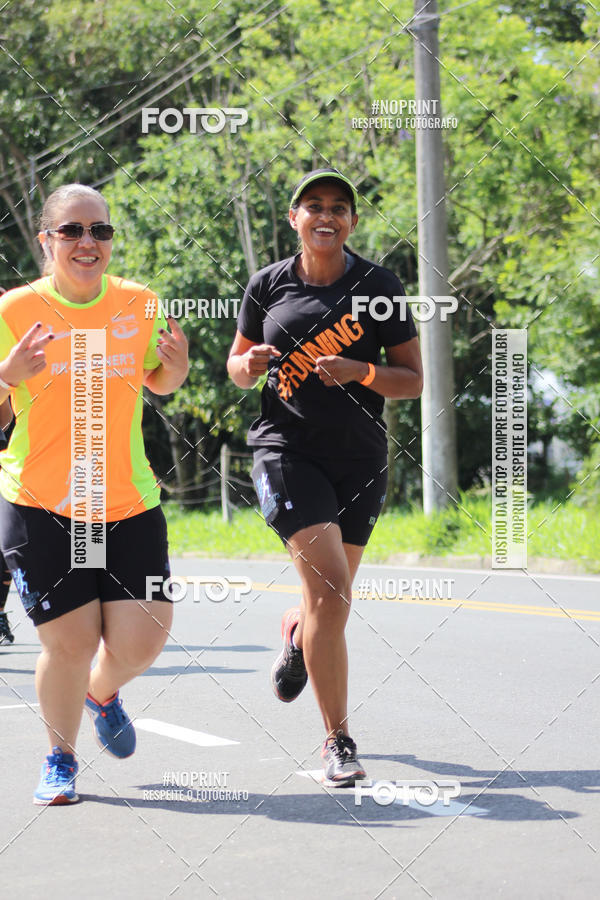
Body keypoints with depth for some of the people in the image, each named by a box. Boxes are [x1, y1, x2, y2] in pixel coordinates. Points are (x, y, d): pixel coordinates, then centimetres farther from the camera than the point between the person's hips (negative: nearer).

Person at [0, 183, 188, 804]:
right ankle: (60, 757, 22)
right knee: (69, 642, -6)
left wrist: (176, 367, -4)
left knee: (139, 640, -5)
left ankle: (103, 692, 33)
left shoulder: (138, 304, 3)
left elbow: (157, 382, 19)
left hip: (130, 502, 3)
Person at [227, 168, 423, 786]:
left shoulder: (379, 287, 0)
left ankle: (296, 638, 52)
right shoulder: (267, 286, 2)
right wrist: (248, 365, -8)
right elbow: (237, 362, 15)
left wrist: (360, 372, -17)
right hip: (286, 449, -2)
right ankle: (337, 741, -8)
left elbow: (413, 380, 1)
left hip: (358, 457, 2)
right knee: (330, 590, -18)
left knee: (330, 599, 13)